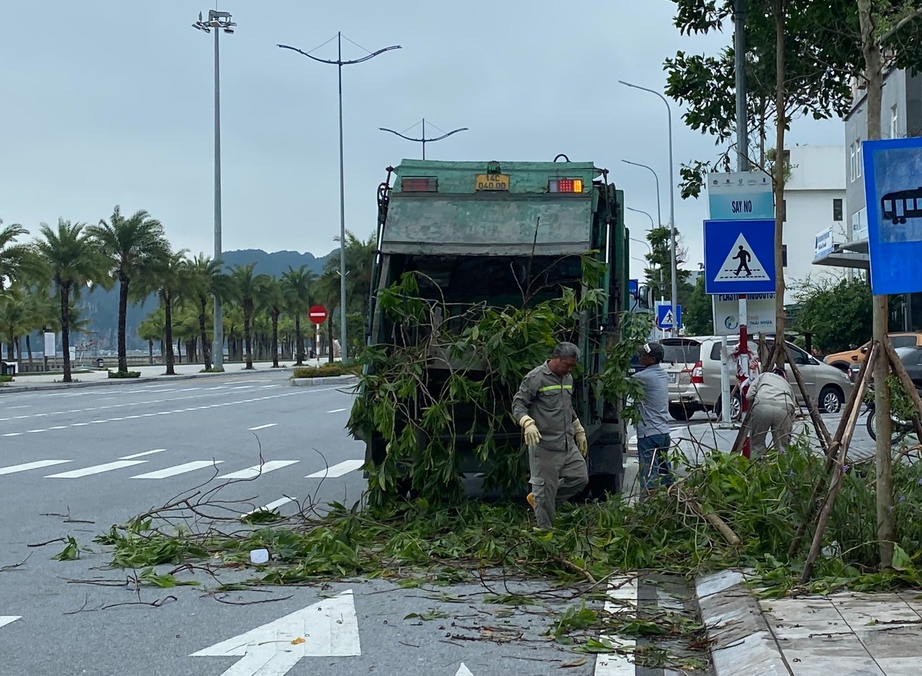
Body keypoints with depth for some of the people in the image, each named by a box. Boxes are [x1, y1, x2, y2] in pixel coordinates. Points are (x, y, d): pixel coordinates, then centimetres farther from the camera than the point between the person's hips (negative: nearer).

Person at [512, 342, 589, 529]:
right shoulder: (536, 378, -10)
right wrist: (527, 423, -29)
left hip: (568, 444, 8)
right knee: (546, 489, -3)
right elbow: (518, 403, -12)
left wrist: (579, 431, 30)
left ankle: (537, 499, 20)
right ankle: (545, 531, 8)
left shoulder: (568, 379, 16)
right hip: (544, 445, -8)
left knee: (580, 478, 6)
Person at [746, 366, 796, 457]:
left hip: (762, 406, -2)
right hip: (784, 409, 2)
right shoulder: (787, 384, 38)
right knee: (782, 447, 13)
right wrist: (788, 436, 40)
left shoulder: (763, 376, 33)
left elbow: (749, 396, 16)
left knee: (756, 445, 10)